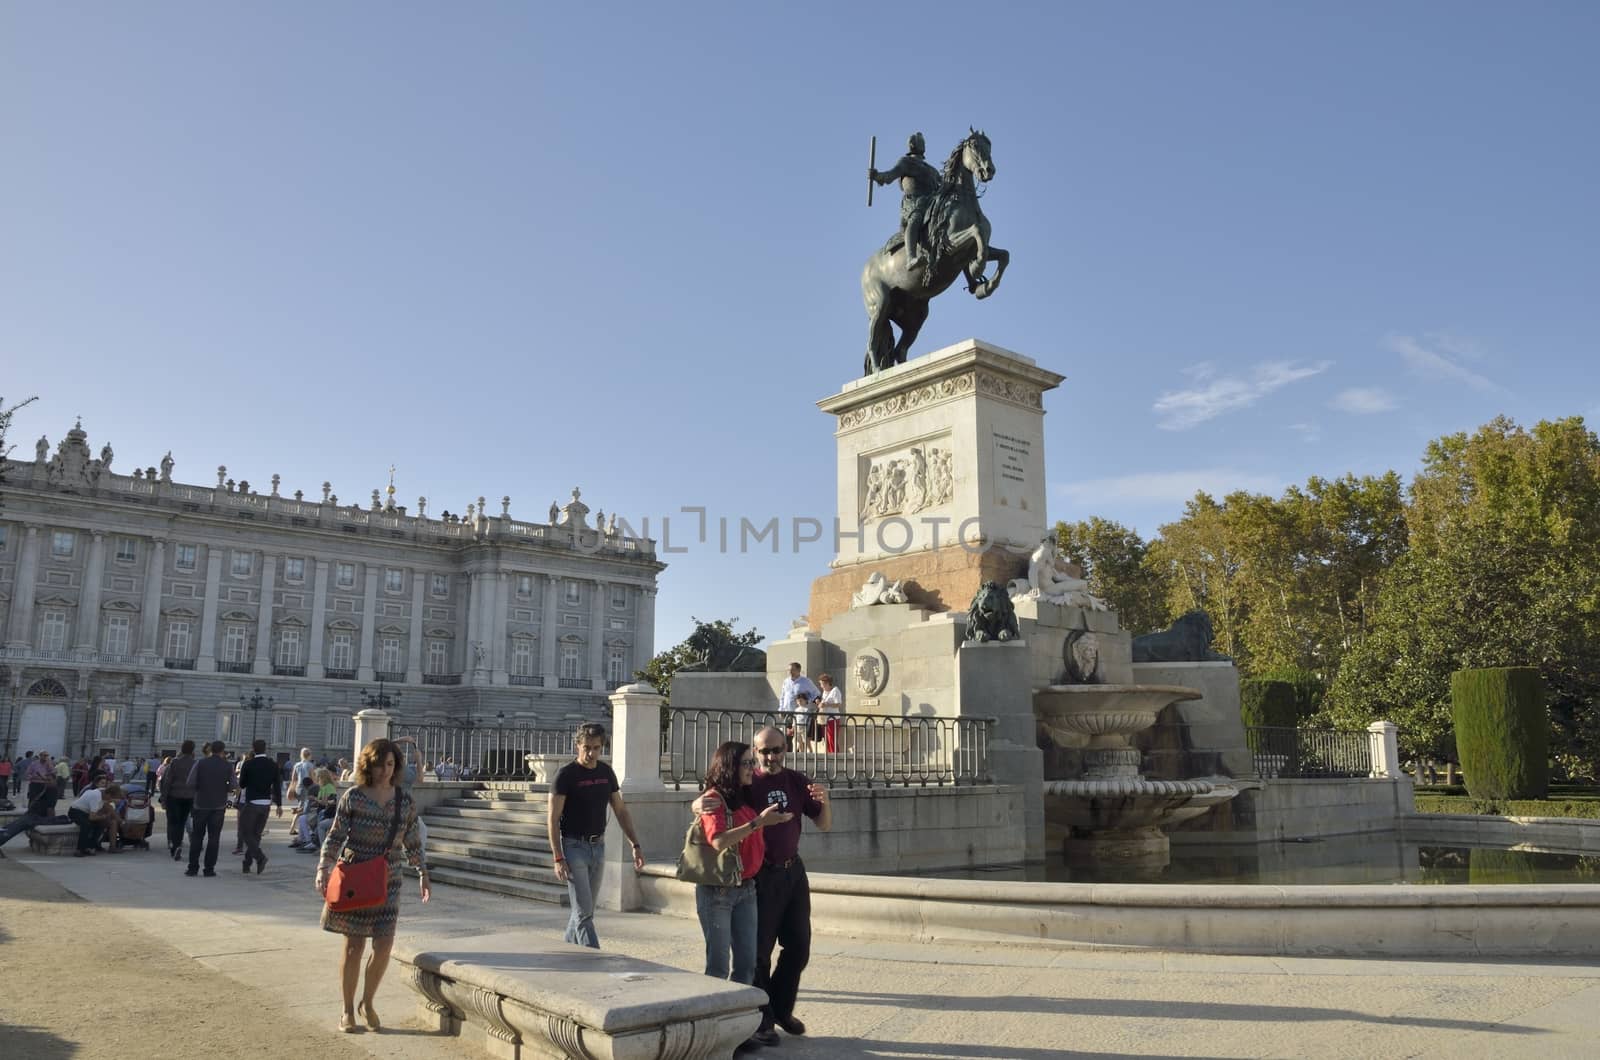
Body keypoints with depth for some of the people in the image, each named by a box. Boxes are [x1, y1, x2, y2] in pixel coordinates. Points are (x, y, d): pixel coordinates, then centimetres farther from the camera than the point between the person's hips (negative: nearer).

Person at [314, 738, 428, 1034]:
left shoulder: (405, 800, 2)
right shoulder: (353, 797, -6)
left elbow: (412, 842, 10)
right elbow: (335, 836, -3)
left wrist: (423, 874, 10)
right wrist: (323, 868, -14)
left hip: (387, 882, 2)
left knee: (384, 945, -4)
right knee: (354, 945, 2)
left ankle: (367, 1003, 21)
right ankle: (348, 1011, 20)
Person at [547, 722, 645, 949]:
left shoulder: (606, 773, 6)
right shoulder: (566, 775, -11)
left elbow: (621, 811, 12)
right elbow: (553, 819, -12)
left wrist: (636, 845, 6)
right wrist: (558, 858, -19)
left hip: (598, 846, 6)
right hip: (574, 847, -6)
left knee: (584, 910, 13)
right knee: (583, 911, -8)